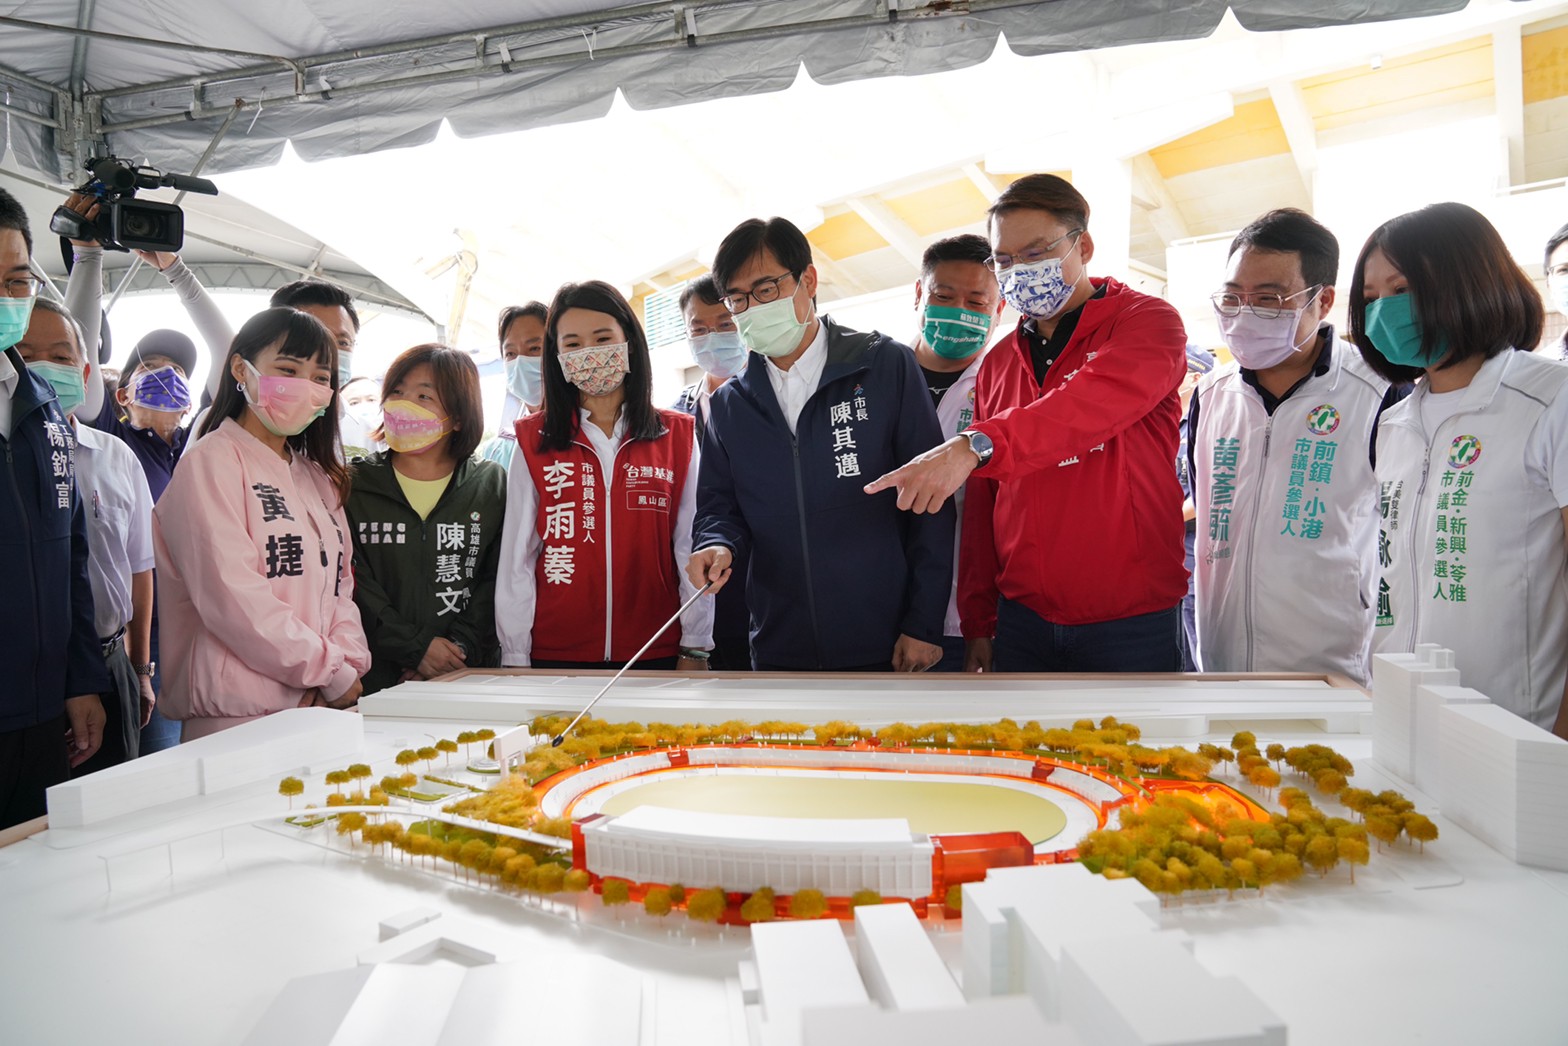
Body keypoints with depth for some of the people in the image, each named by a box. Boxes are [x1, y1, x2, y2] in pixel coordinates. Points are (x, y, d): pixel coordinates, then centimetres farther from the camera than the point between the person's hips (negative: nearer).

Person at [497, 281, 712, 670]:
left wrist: (694, 649, -2)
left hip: (657, 652, 0)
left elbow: (693, 548, 2)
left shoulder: (677, 436, 3)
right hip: (555, 654, 0)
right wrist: (514, 658, 0)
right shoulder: (534, 442, 4)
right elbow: (517, 556, 3)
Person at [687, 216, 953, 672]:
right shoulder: (728, 404, 9)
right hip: (779, 648, 3)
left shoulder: (887, 366, -2)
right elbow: (718, 504, 14)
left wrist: (924, 622, -9)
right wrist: (717, 545, -10)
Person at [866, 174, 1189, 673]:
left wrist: (976, 446, -41)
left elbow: (1095, 404, -28)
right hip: (1022, 616, 4)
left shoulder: (1147, 322, -4)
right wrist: (978, 621, 7)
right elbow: (981, 505, 10)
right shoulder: (997, 363, 11)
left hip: (1130, 620, -4)